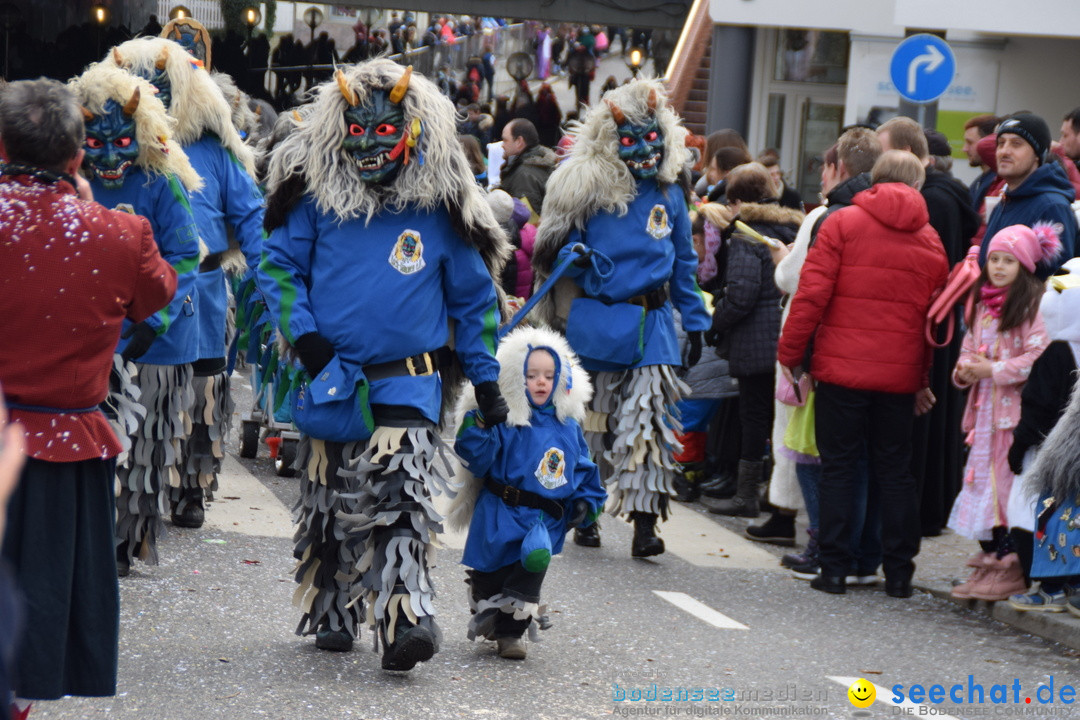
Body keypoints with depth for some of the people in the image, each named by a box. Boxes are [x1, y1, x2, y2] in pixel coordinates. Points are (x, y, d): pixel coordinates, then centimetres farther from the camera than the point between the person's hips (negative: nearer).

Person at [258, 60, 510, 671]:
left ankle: (406, 621, -20)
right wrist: (301, 332, -7)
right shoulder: (318, 195, 2)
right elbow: (279, 264, 9)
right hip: (330, 377, 2)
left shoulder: (439, 206, 2)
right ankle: (333, 615, 26)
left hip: (408, 384, -2)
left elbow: (473, 296, 9)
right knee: (329, 502, 11)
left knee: (404, 501, -15)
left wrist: (486, 379, 6)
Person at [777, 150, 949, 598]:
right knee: (894, 469, 10)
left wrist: (790, 352, -1)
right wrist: (923, 380, 18)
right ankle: (898, 572, 10)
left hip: (842, 366, -3)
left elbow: (812, 293, -9)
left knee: (838, 465, 4)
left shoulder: (842, 224, -2)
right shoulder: (930, 240, 8)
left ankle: (835, 568, 2)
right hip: (900, 374, 3)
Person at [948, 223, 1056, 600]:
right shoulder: (983, 304, 17)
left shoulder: (1033, 304, -9)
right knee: (982, 482, 9)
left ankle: (1011, 569, -4)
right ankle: (990, 561, 16)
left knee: (1008, 483, -8)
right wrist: (965, 369, 2)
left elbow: (1038, 357, -17)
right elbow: (970, 347, 23)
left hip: (1016, 411, -8)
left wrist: (993, 370, -16)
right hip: (985, 410, 8)